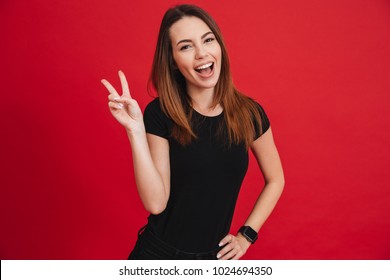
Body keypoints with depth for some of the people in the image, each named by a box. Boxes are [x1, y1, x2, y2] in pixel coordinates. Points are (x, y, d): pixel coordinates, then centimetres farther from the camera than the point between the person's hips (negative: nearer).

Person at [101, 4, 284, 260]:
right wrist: (136, 130, -26)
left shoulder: (249, 113, -9)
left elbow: (275, 180, 5)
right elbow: (155, 203, -20)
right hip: (159, 252, -1)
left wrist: (247, 235, -1)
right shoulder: (160, 114, -13)